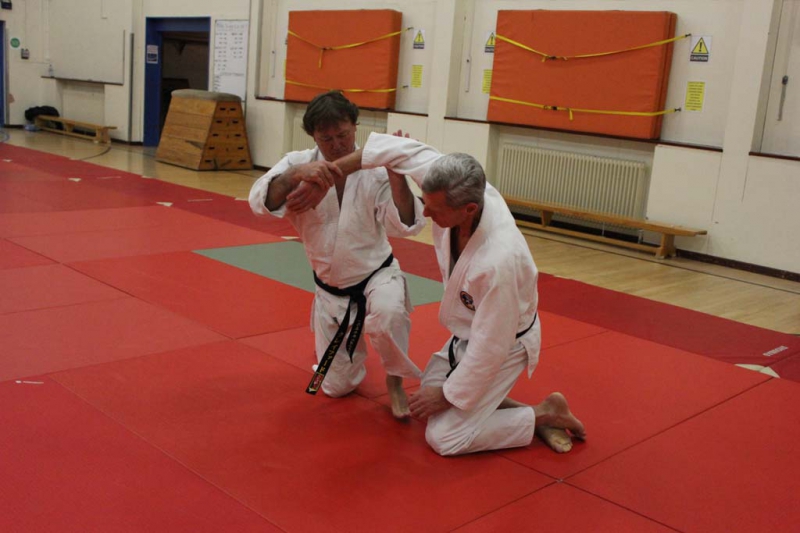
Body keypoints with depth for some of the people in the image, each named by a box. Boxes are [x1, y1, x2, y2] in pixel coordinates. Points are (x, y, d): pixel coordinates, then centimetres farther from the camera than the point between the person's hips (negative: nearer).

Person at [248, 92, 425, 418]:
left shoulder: (375, 171, -17)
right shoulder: (299, 164, -12)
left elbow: (406, 225, -25)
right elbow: (261, 202, -28)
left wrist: (396, 176, -39)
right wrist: (297, 175, -47)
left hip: (377, 274, -2)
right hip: (330, 290, 2)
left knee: (388, 314, -40)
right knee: (337, 386, 9)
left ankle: (395, 380, -7)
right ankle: (352, 345, 45)